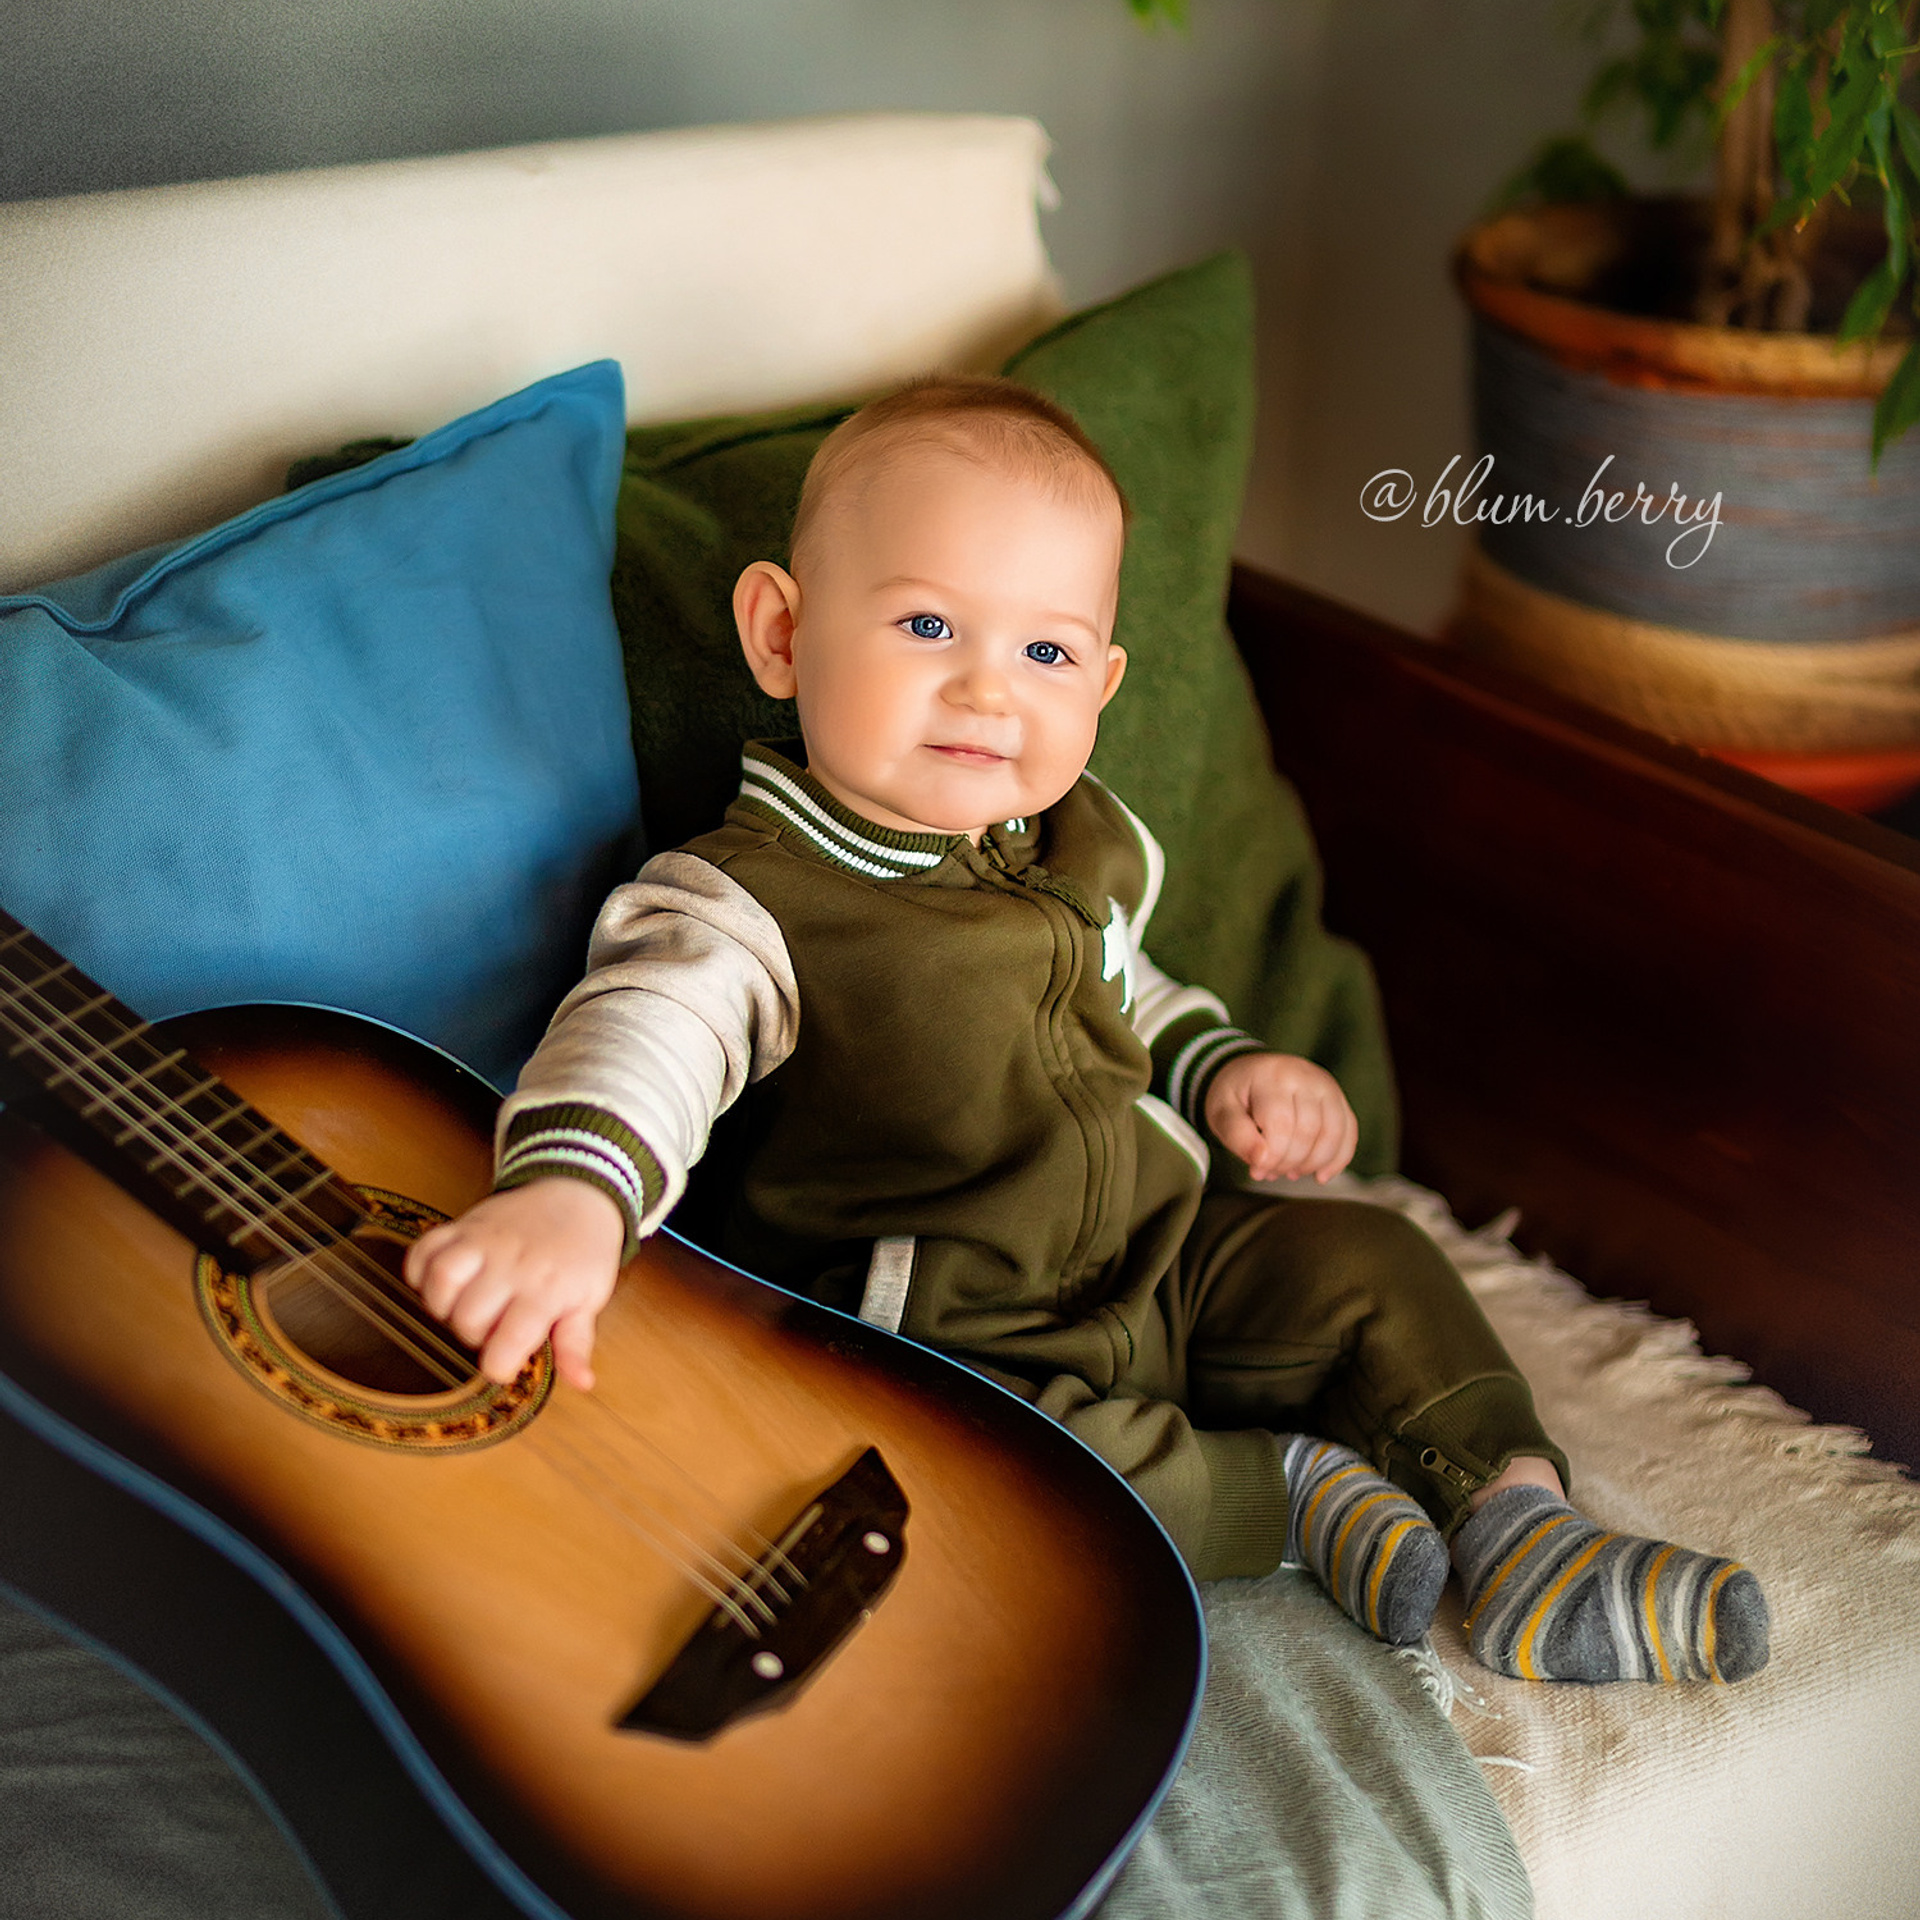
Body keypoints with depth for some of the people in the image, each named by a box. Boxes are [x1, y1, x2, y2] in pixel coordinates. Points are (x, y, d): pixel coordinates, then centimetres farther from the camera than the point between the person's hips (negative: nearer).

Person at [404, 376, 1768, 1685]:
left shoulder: (1080, 850, 5)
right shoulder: (751, 904, -20)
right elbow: (647, 1026, -39)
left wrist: (1223, 1070, 6)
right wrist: (569, 1192, -61)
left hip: (1153, 1275, 7)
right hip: (925, 1352, -7)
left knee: (1363, 1262, 2)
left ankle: (1521, 1532, 3)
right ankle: (1288, 1493, -14)